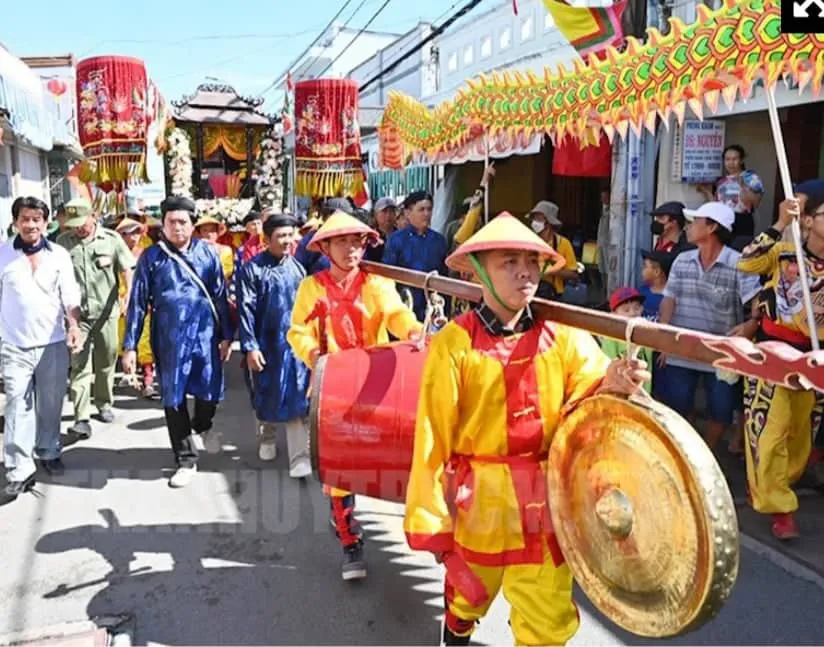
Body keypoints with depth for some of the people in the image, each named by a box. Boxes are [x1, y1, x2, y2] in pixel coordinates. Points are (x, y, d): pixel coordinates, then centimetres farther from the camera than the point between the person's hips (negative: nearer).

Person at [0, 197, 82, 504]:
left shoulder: (59, 255, 2)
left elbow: (70, 295, 0)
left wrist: (74, 325, -16)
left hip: (53, 343, 1)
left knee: (51, 404, 12)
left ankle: (49, 452, 31)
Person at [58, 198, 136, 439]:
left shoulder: (111, 238, 1)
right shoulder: (63, 241, 2)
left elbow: (126, 270, 4)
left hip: (106, 311, 1)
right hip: (77, 313, -1)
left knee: (106, 362, 13)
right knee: (80, 365, -5)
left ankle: (104, 404, 30)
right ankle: (82, 418, -5)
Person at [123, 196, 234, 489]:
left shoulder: (207, 253, 3)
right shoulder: (151, 257, 0)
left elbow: (220, 297, 6)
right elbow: (137, 303, 1)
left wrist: (226, 336, 5)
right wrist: (129, 346, -2)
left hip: (206, 335, 0)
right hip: (169, 340, 0)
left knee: (210, 393, 4)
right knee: (174, 400, 8)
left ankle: (202, 426, 41)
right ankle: (186, 461, 24)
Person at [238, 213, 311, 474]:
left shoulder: (298, 267, 5)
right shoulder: (252, 269, -7)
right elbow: (246, 310, -9)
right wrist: (250, 347, -14)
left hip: (296, 343, 2)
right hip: (267, 344, -2)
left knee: (295, 399, -2)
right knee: (266, 394, 15)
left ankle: (299, 457, -3)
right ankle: (266, 437, 41)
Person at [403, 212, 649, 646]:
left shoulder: (561, 337, -4)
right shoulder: (453, 344, -14)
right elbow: (434, 437, -12)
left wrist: (611, 386, -32)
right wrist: (430, 519, -9)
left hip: (544, 500, 2)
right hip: (477, 500, -1)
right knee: (468, 595, 24)